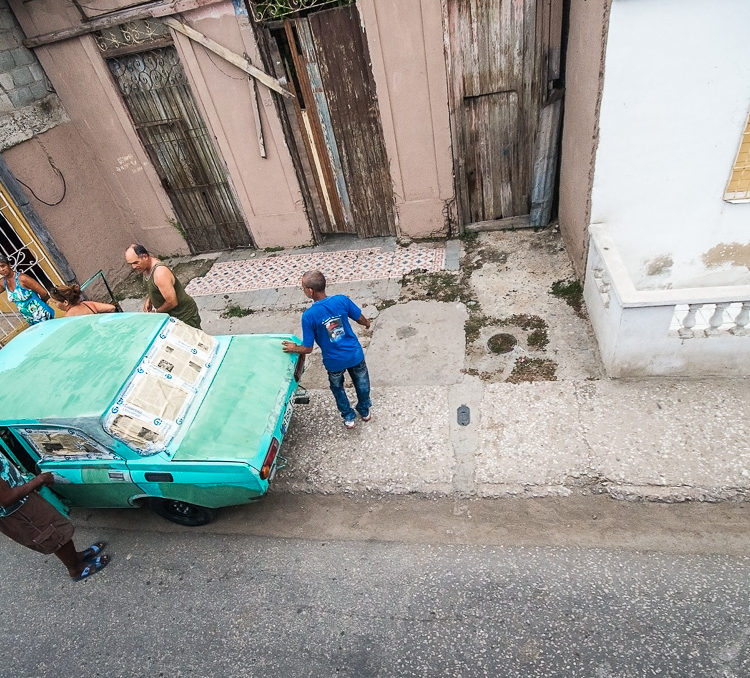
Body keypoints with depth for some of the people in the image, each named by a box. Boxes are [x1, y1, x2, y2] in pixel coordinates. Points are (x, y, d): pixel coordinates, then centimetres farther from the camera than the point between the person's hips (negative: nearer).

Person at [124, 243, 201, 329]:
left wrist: (155, 312, -12)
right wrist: (148, 299, 2)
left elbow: (172, 302, -29)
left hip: (185, 315, -9)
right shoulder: (146, 267, 0)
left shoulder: (160, 273, -30)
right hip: (170, 314, 9)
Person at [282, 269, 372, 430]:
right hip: (355, 355, 2)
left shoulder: (308, 316, -25)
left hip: (334, 361, -2)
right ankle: (365, 411, 52)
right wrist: (367, 323, 21)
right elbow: (361, 319, -3)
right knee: (361, 383, 30)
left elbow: (307, 349, -17)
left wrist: (294, 348, 5)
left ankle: (349, 417, 45)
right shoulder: (342, 300, -19)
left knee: (337, 388, 29)